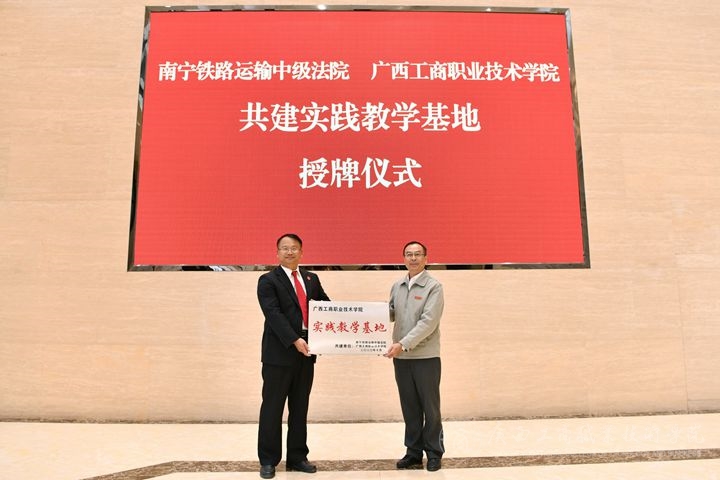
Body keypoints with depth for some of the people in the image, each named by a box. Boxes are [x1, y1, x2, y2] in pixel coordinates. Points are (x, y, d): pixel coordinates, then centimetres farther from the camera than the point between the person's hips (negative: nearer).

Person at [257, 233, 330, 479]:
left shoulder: (311, 279, 13)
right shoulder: (268, 280, -5)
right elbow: (274, 314, -16)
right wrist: (294, 340, -24)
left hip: (306, 352, 5)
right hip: (279, 353, -5)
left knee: (300, 408, 13)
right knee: (272, 408, 5)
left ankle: (297, 457, 24)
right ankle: (268, 460, 18)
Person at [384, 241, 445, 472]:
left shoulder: (434, 286, -8)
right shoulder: (397, 286, 9)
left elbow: (428, 322, -17)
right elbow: (389, 314, 12)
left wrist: (403, 344, -23)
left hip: (426, 356, -4)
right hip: (401, 357, 4)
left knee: (430, 407, 6)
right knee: (409, 407, 12)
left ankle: (434, 453, 21)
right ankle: (413, 452, 24)